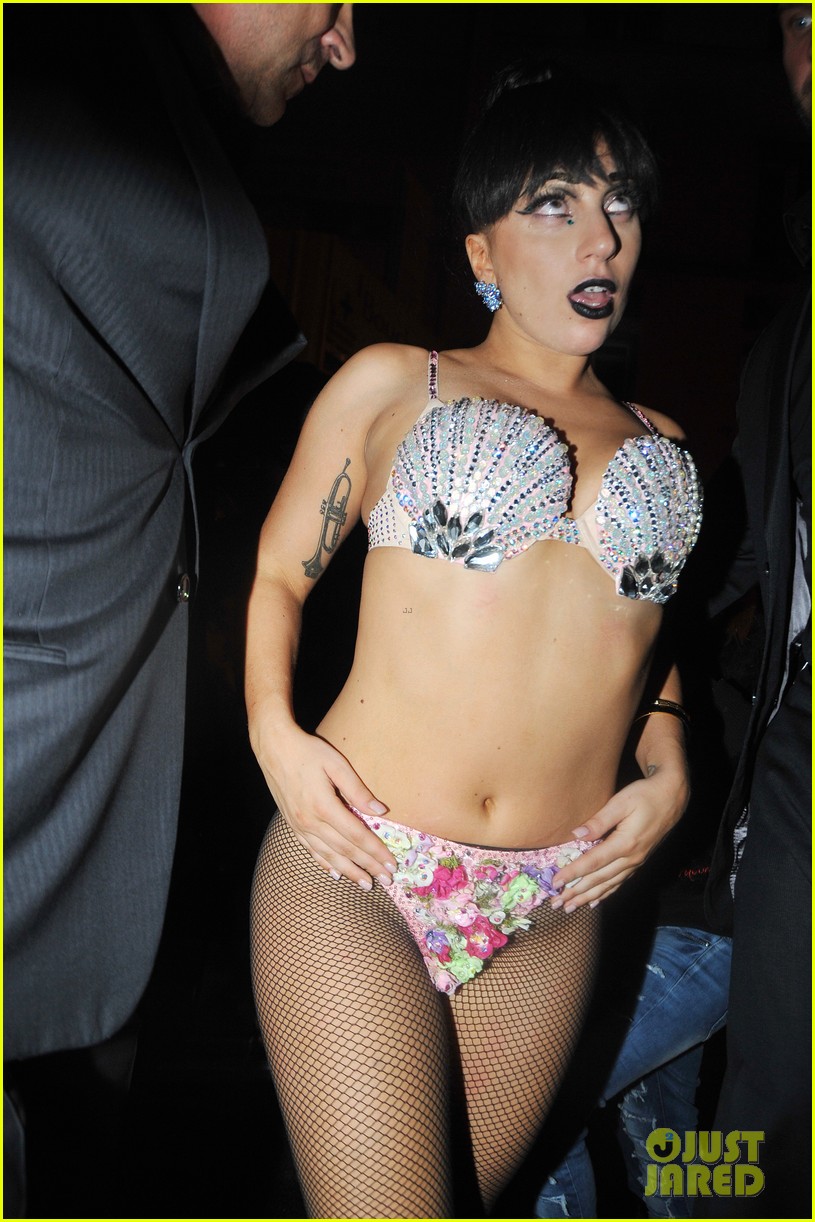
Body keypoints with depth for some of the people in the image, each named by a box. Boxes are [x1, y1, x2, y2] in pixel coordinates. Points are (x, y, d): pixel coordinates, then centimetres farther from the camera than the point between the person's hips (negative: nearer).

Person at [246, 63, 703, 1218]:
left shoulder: (659, 444, 13)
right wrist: (274, 732, -10)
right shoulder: (391, 384, 3)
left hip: (553, 908, 4)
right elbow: (276, 576, 7)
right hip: (357, 873, -3)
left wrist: (667, 772, 7)